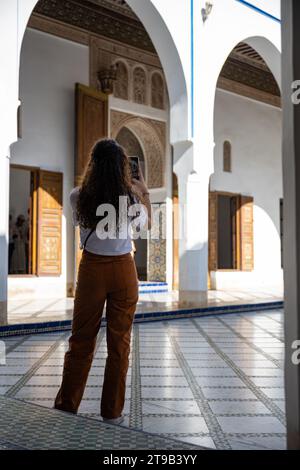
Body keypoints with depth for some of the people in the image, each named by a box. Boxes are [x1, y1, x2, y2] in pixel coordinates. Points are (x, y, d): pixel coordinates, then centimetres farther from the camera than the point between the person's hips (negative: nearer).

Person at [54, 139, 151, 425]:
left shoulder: (79, 197, -10)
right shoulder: (131, 198, -10)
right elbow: (147, 224, 11)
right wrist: (144, 193, 24)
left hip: (92, 269, 1)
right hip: (124, 270, 0)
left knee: (81, 340, 12)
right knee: (119, 342, 10)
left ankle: (66, 407, 23)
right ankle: (112, 412, 19)